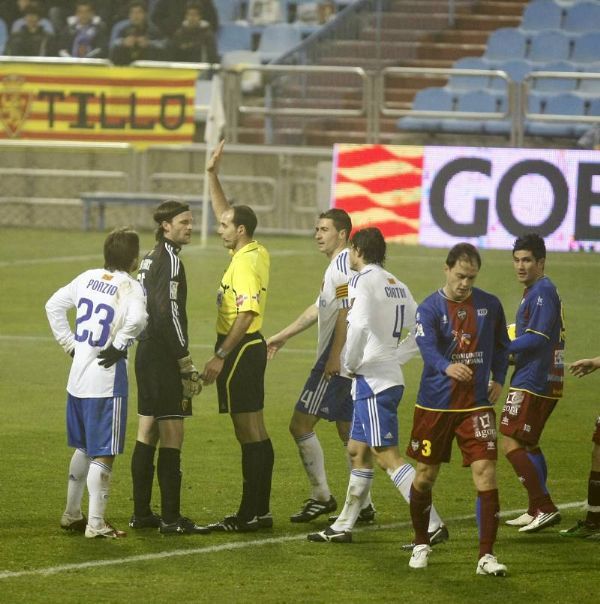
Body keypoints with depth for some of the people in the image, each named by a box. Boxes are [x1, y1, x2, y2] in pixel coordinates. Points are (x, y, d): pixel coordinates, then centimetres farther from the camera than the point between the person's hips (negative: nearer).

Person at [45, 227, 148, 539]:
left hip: (78, 376, 7)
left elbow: (54, 305, 11)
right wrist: (119, 347, -16)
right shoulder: (130, 287, -12)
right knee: (103, 454, -1)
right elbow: (136, 319, -32)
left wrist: (69, 343, 14)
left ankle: (72, 514, 30)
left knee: (83, 448, 21)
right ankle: (96, 523, -2)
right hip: (107, 379, -7)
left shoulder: (88, 277, 6)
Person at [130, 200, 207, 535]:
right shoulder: (170, 260, -15)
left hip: (147, 353, 10)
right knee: (172, 437, -7)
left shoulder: (151, 259, 15)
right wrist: (186, 362, -18)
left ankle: (142, 513, 17)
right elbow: (168, 313, -21)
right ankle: (171, 518, -6)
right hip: (164, 356, -10)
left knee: (148, 434, 13)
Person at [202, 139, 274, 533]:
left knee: (248, 432, -8)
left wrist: (220, 357, -24)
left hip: (241, 349, -10)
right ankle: (261, 510, 15)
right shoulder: (256, 253, 10)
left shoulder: (245, 265, -18)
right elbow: (224, 211, 24)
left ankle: (248, 515, -7)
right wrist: (213, 176, 18)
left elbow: (245, 315, -24)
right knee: (255, 432, 11)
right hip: (251, 347, 10)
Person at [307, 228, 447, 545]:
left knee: (387, 456, -11)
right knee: (357, 450, 17)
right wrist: (395, 357, 14)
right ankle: (343, 526, 24)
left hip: (372, 379, -9)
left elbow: (359, 326, -27)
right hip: (390, 375, 9)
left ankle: (432, 523, -17)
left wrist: (351, 364, -13)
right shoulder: (396, 284, 15)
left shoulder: (363, 280, -11)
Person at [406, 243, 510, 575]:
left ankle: (486, 556, -7)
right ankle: (421, 545, 31)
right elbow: (428, 347, -25)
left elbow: (501, 345, 18)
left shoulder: (490, 305, 2)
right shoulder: (429, 308, -8)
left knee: (485, 473, -10)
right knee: (425, 476, 10)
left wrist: (498, 379, 3)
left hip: (477, 404, 1)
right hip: (435, 406, -1)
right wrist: (447, 367, -46)